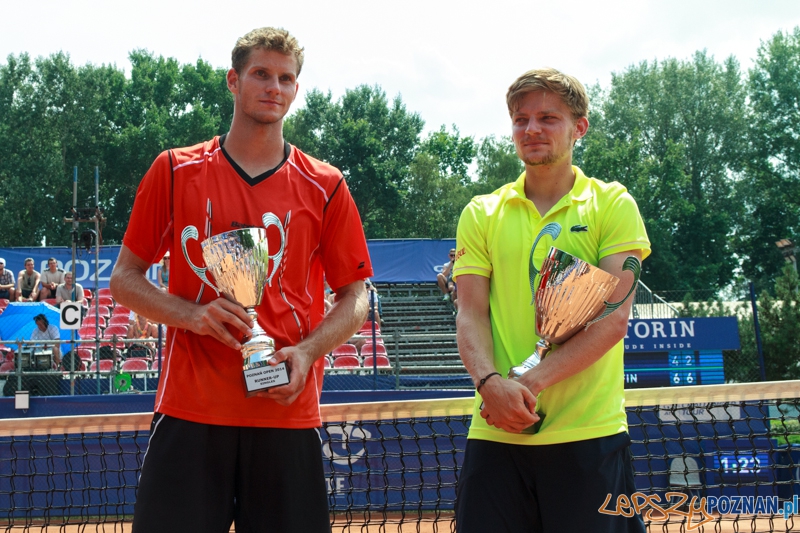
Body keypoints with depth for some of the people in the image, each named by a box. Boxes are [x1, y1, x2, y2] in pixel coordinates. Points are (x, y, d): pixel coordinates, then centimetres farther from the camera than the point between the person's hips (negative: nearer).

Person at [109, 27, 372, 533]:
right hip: (189, 413, 0)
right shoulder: (176, 171, 7)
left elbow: (354, 299, 10)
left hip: (288, 412, 1)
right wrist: (192, 315, -9)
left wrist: (306, 351, -9)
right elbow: (124, 279, 9)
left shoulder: (326, 186, 7)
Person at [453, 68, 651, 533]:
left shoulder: (612, 204, 4)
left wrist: (532, 382, -15)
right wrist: (490, 382, -17)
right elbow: (471, 314, 4)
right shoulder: (481, 215, 11)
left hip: (589, 435, -2)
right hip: (496, 434, 2)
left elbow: (614, 317, -6)